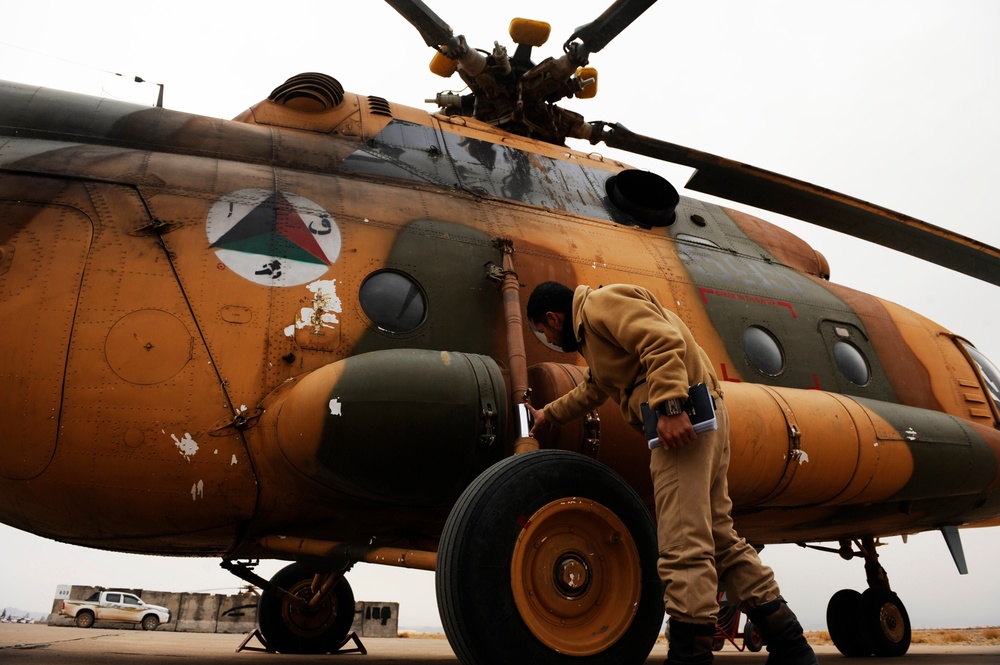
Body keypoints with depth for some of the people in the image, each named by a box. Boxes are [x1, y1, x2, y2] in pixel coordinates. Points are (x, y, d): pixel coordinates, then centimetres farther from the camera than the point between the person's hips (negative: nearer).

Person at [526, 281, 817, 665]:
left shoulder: (601, 302, -4)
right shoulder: (590, 331, 29)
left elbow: (663, 342, -19)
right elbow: (592, 390, 45)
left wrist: (669, 407, -28)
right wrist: (549, 414, 55)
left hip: (682, 418, -11)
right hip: (691, 421, 11)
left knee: (683, 547, -11)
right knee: (719, 539, 11)